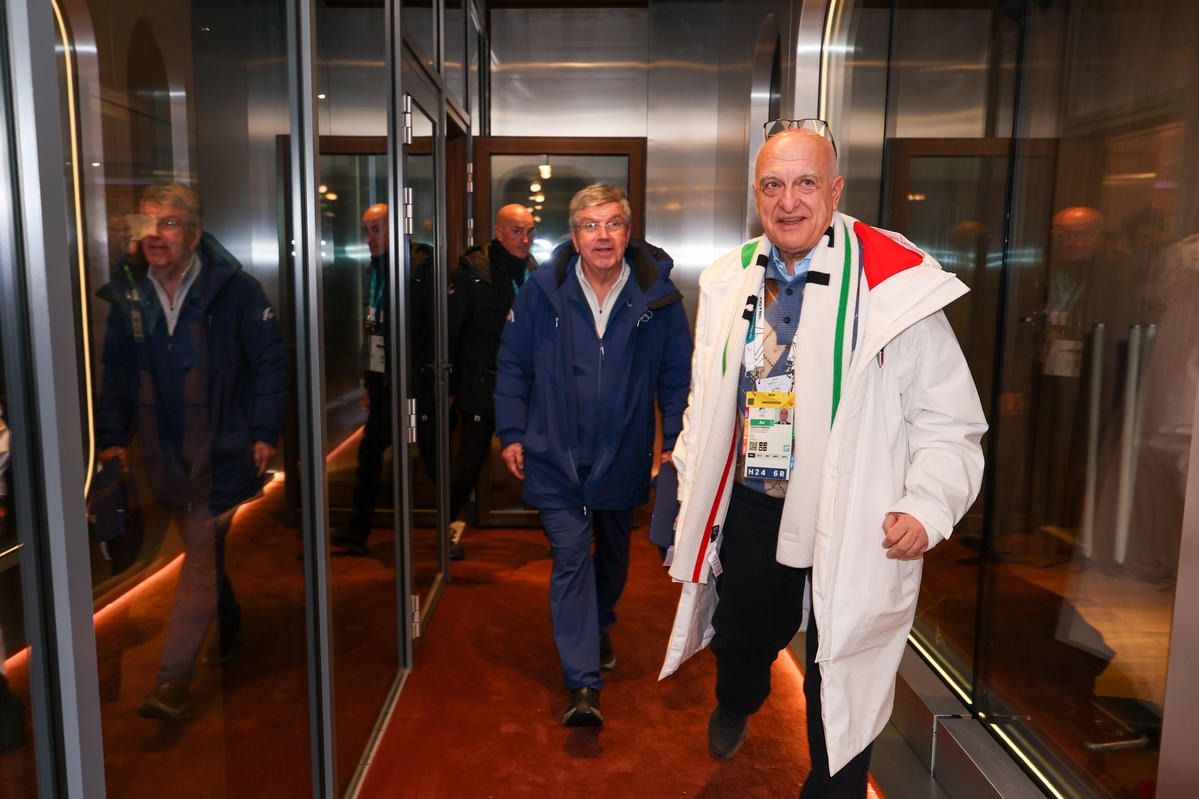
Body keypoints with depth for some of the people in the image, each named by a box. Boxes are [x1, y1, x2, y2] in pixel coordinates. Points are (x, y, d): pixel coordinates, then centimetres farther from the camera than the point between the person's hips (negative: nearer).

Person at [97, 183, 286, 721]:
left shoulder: (234, 289, -11)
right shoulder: (128, 297, 3)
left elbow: (270, 361, -9)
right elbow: (117, 374, 9)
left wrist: (264, 432, -13)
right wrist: (112, 437, 2)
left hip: (220, 451, -5)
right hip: (165, 453, 5)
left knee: (201, 560, -5)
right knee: (204, 552, 19)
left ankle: (172, 678, -1)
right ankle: (229, 629, 41)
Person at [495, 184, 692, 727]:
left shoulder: (658, 296, -7)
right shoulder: (542, 291, -8)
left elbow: (677, 376, -1)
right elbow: (513, 365, 0)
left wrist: (675, 442, -4)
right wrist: (512, 433, -3)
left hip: (622, 458, 2)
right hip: (556, 457, -2)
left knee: (613, 555, 21)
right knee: (570, 559, -6)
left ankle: (600, 627, 49)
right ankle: (583, 685, -1)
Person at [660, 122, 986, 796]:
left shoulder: (898, 285, -15)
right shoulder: (730, 281, 1)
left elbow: (948, 424, -11)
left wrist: (926, 507, -23)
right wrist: (689, 464, 14)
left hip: (852, 528, -4)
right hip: (751, 508, 5)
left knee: (840, 684, 12)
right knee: (743, 634, 27)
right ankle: (737, 703, 62)